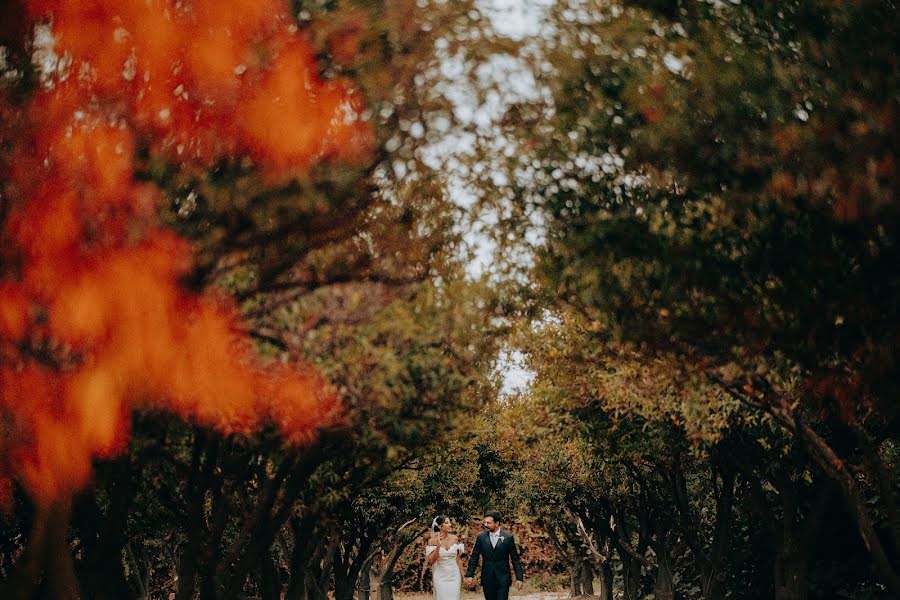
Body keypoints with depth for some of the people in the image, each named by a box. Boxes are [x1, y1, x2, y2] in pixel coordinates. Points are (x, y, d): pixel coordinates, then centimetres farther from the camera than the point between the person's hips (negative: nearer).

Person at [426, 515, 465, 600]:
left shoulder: (455, 539, 1)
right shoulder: (432, 541, -6)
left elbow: (458, 559, 8)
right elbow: (431, 561, -10)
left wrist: (462, 576, 10)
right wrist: (438, 546, -22)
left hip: (454, 576, 2)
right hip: (440, 577, -2)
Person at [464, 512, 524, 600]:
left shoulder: (508, 537, -3)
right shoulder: (481, 537, 2)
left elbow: (515, 559, -1)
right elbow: (474, 557, 5)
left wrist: (519, 578, -4)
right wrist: (469, 575, -3)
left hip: (503, 579, -2)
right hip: (487, 579, 2)